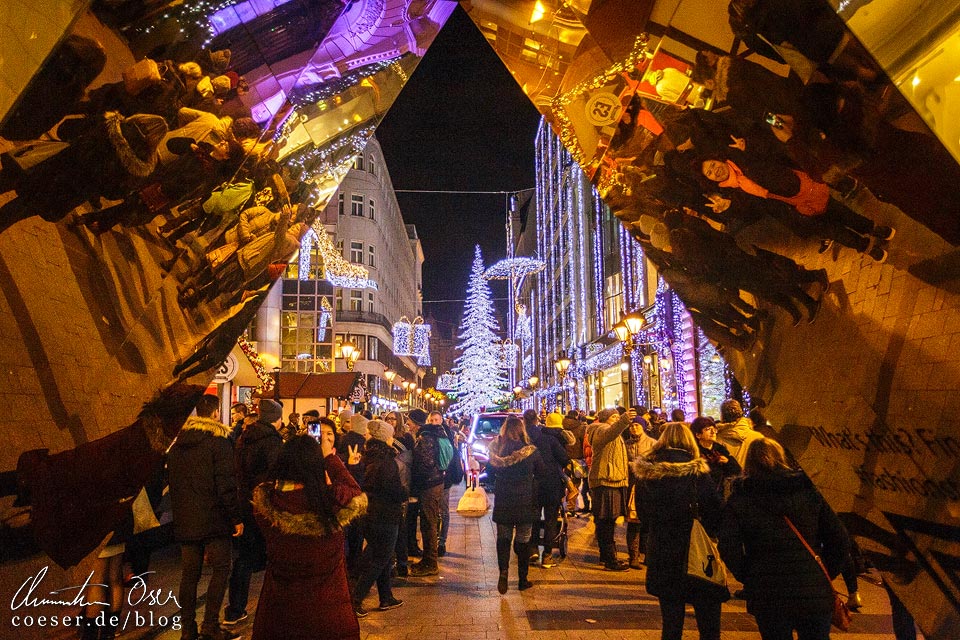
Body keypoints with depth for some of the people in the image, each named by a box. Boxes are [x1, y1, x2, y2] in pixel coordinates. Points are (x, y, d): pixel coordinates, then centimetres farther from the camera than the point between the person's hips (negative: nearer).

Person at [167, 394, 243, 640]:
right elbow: (226, 485, -15)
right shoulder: (219, 442, -12)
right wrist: (236, 517, -9)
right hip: (213, 519, -6)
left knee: (189, 573, 11)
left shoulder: (177, 444, 9)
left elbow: (173, 483, 16)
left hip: (185, 520, 6)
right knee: (220, 568, 4)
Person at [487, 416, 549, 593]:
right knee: (523, 540, 10)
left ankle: (503, 571, -8)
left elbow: (490, 471, 8)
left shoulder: (496, 450, -6)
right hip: (525, 502, -1)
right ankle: (523, 580, 18)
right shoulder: (530, 451, -12)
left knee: (503, 538, 13)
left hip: (502, 502, 1)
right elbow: (543, 473, 0)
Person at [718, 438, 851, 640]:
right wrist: (825, 575, 13)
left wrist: (748, 578, 0)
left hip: (766, 598, -1)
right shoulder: (807, 491, 4)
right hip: (814, 594, 2)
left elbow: (729, 548, -14)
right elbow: (840, 541, 2)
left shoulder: (739, 498, -3)